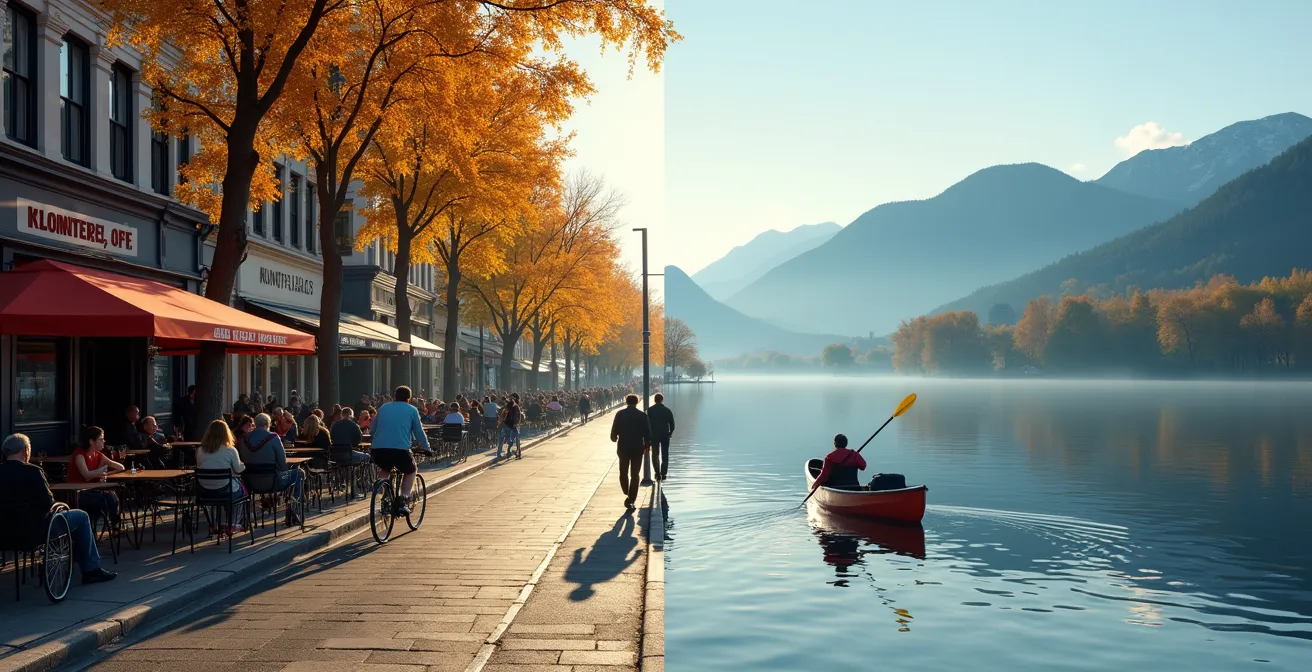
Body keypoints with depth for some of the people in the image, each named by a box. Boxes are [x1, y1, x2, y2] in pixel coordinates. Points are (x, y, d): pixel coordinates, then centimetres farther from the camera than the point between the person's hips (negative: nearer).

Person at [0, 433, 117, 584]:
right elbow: (48, 503, -17)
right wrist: (57, 503, 6)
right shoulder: (32, 471, -19)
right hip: (34, 532, -8)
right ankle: (91, 569, 17)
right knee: (82, 516, 14)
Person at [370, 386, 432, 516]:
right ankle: (403, 500, 6)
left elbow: (373, 429, 28)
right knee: (410, 471, 25)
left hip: (378, 450, 3)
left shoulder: (383, 408, 22)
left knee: (384, 469, 35)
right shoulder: (412, 410, 13)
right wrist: (427, 449, 30)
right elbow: (419, 433, 15)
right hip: (400, 449, -3)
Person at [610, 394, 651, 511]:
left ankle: (628, 494, 12)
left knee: (623, 472, 18)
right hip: (638, 448, 0)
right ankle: (631, 499, 3)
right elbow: (647, 432, -2)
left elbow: (614, 430, -4)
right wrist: (647, 445, 13)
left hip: (623, 447, 0)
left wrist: (614, 438, 18)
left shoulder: (620, 414, -4)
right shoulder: (642, 415, -4)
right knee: (634, 475, 6)